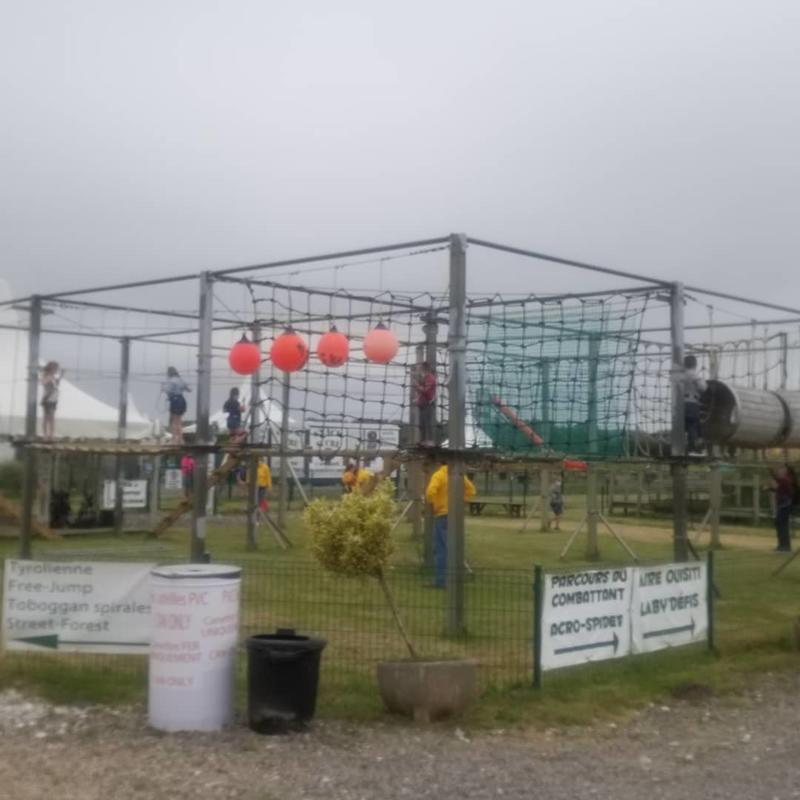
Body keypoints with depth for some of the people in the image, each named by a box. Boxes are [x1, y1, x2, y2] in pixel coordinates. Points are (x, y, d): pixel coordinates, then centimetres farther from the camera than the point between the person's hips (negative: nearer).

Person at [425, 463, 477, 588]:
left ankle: (440, 580, -2)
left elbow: (430, 492, -24)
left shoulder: (439, 475, -11)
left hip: (442, 515, -6)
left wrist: (432, 505, -10)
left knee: (440, 548, -2)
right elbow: (471, 489, 15)